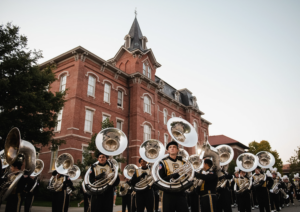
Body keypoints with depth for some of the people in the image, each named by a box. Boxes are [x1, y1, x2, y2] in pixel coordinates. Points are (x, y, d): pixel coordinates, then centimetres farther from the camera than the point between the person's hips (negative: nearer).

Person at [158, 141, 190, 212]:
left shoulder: (182, 162, 12)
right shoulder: (163, 162, -1)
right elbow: (160, 179, -10)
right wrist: (172, 176, -23)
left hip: (181, 193, 4)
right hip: (168, 194, -3)